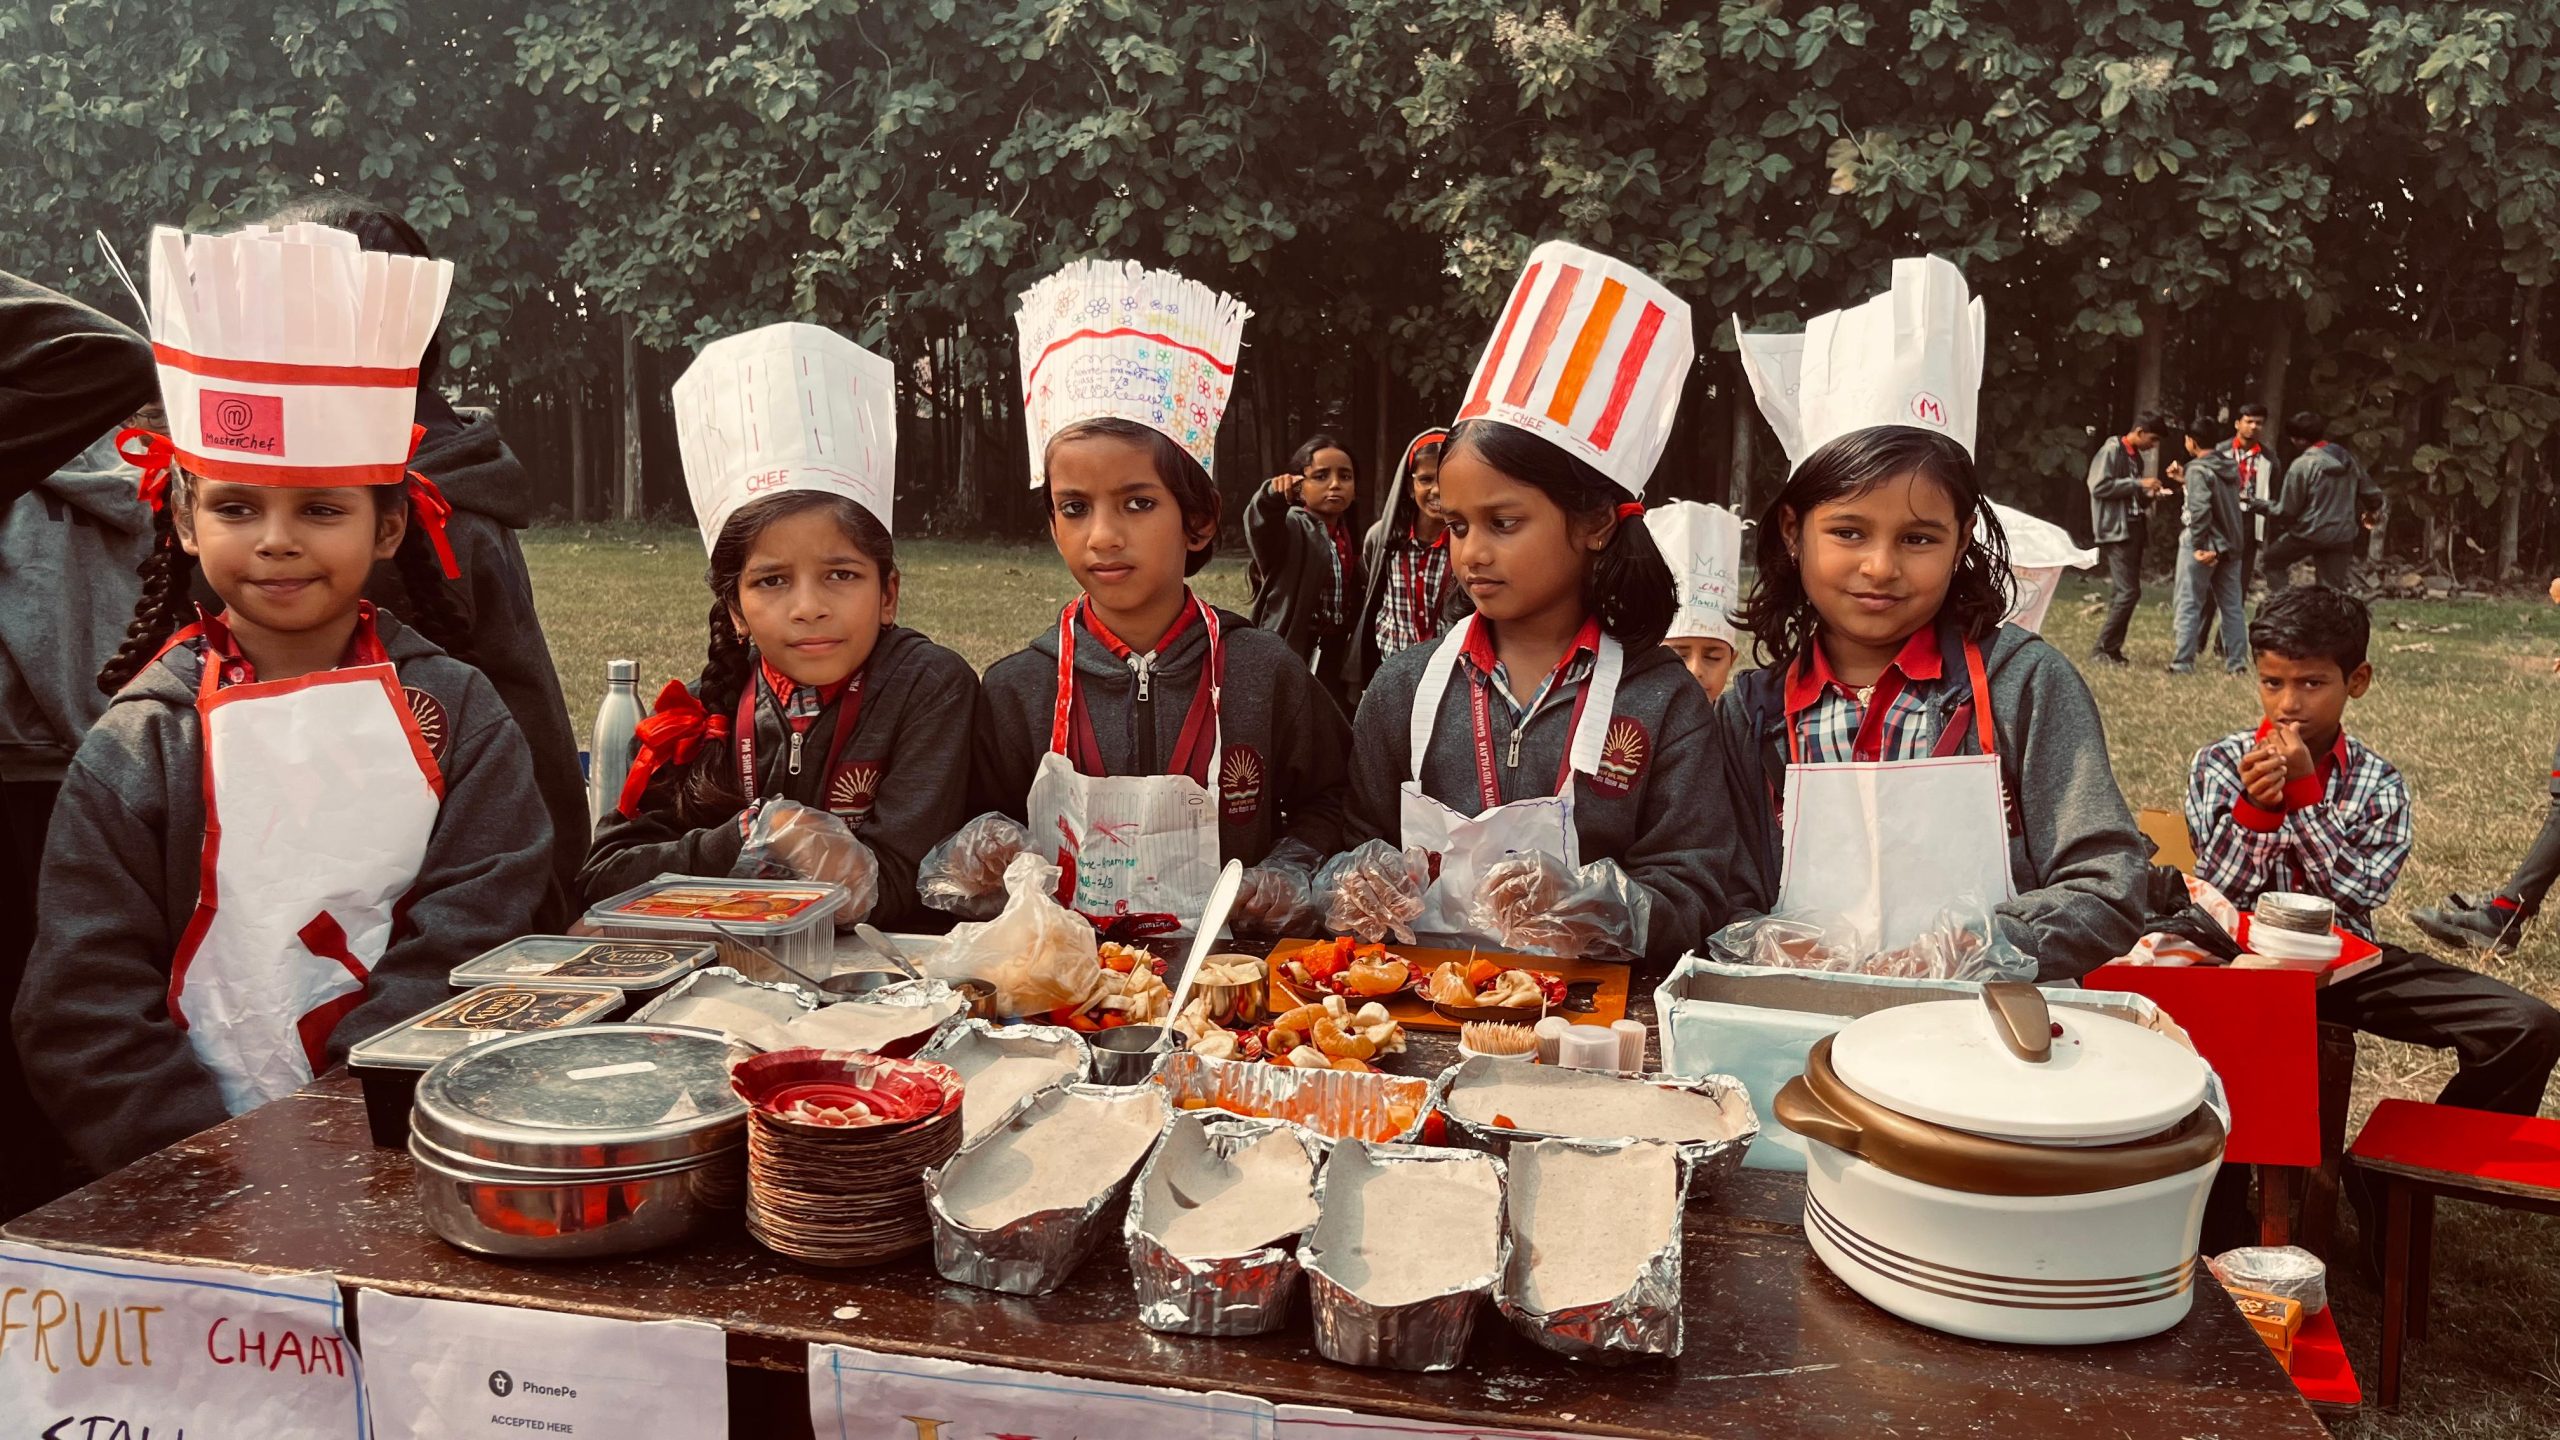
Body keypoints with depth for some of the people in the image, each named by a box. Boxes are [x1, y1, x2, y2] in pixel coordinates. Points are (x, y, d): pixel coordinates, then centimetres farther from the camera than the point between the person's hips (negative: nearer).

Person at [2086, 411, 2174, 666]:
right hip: (2116, 531, -9)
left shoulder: (2135, 455, 18)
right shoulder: (2112, 450, -7)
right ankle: (2103, 649, -7)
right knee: (2128, 591, -13)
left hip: (2134, 528, 9)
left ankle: (2113, 649, 12)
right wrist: (2138, 484, -17)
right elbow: (2099, 487, -18)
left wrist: (2149, 495, 5)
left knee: (2121, 592, 8)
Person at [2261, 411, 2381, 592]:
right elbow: (2372, 494, 11)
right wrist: (2373, 512, 33)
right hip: (2343, 534, 5)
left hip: (2310, 533, -5)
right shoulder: (2348, 458, 2)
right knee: (2335, 587, 9)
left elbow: (2287, 510, -13)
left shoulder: (2303, 464, -17)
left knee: (2273, 559, 19)